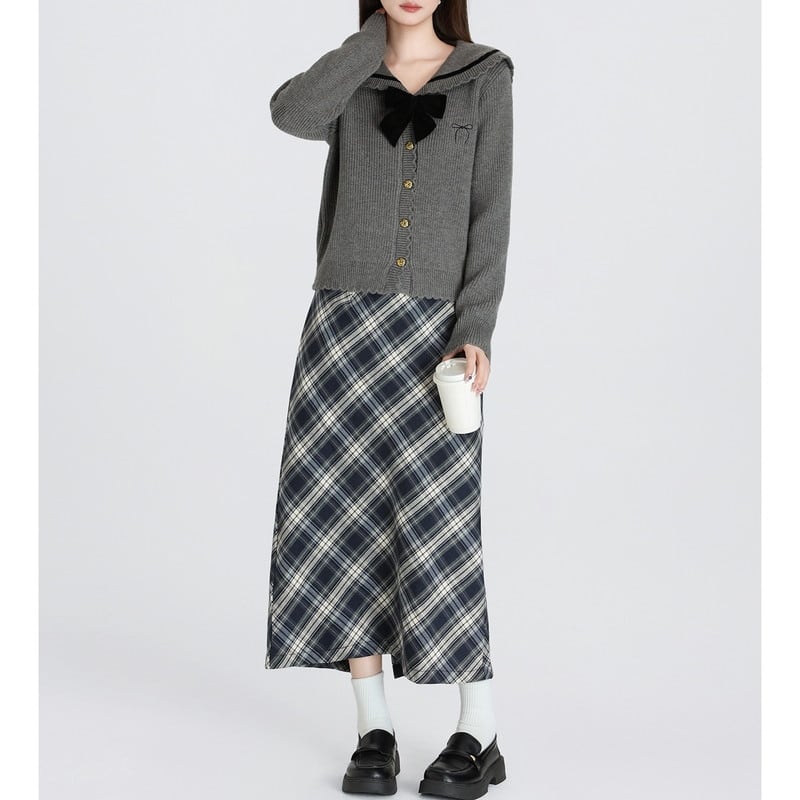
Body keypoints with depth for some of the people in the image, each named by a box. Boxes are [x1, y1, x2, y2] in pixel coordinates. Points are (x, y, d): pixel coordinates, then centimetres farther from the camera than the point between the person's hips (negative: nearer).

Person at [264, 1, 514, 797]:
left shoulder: (484, 78, 6)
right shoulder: (351, 82, 11)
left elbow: (490, 216, -1)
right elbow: (289, 113, -14)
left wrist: (476, 331, -12)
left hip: (434, 329, -2)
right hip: (345, 327, 2)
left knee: (441, 521, -8)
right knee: (344, 519, -1)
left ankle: (479, 734, 4)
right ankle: (374, 730, 9)